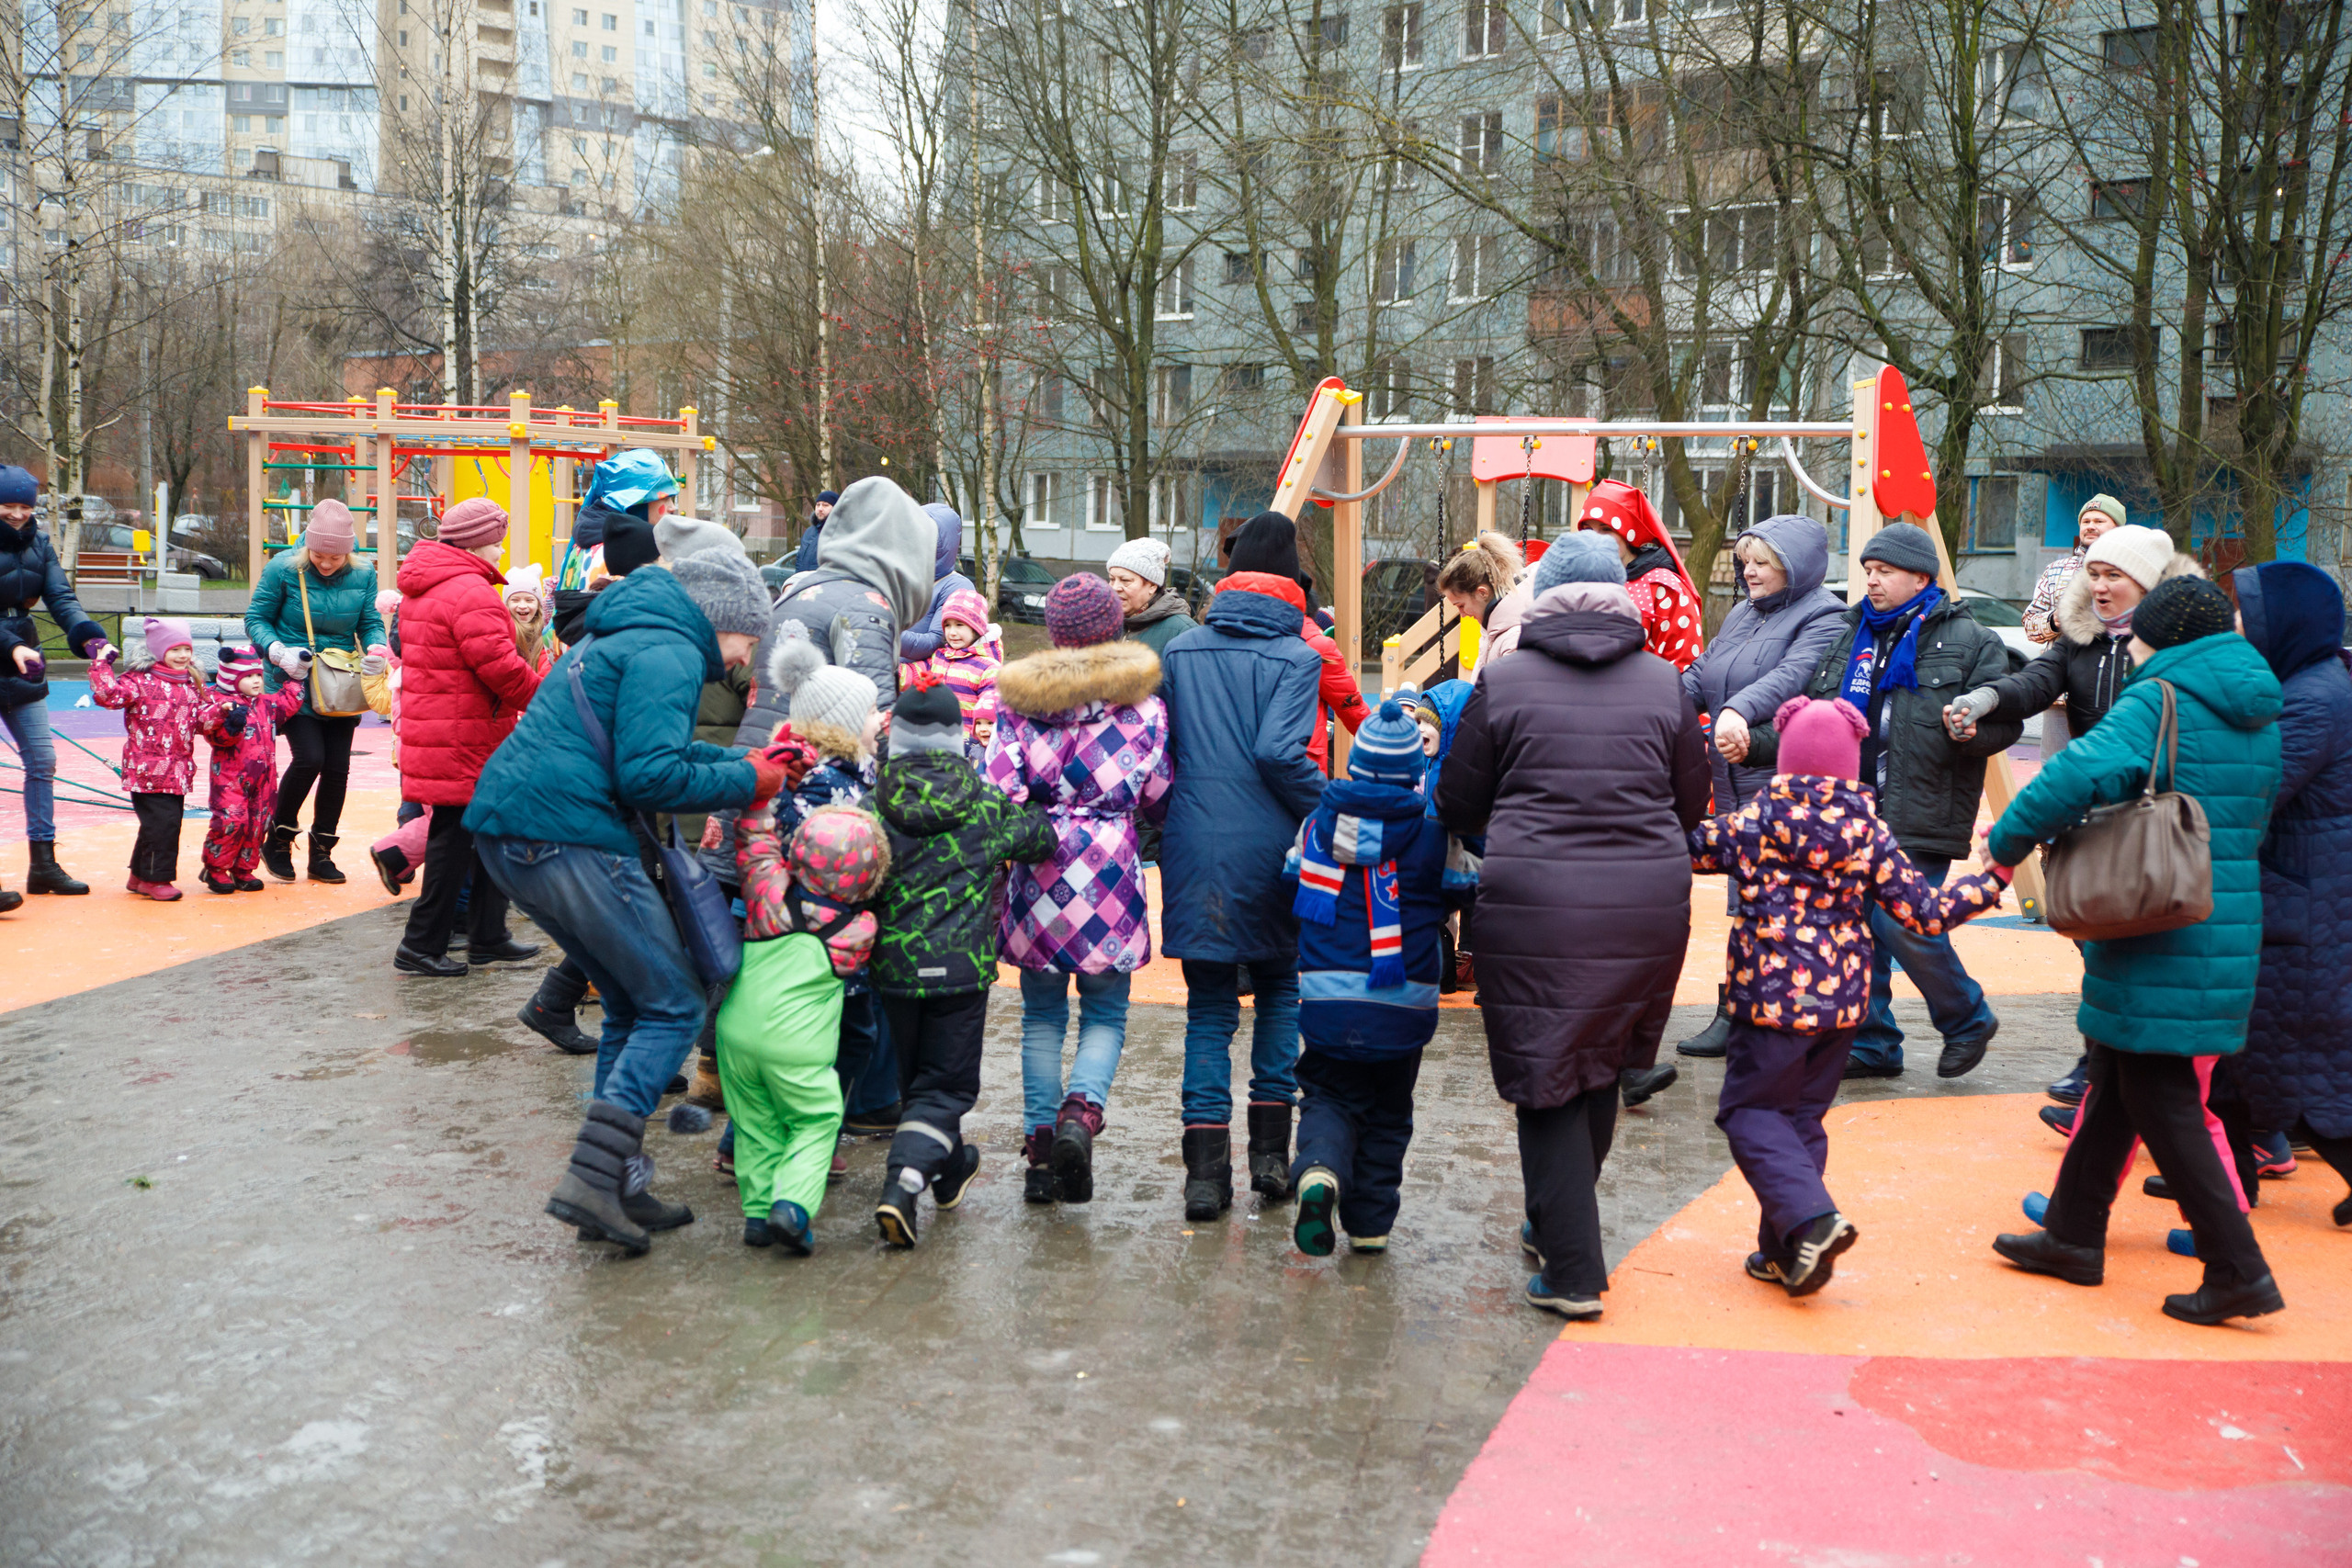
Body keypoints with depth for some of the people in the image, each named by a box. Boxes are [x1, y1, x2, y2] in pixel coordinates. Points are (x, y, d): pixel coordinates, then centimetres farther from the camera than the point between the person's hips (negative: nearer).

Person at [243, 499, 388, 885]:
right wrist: (280, 652, -19)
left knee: (337, 767, 3)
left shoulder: (362, 575, 0)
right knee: (309, 757, -16)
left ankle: (321, 853, 18)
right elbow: (256, 619, -2)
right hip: (294, 684, -4)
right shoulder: (283, 568, -8)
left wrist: (377, 650, -17)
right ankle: (278, 839, 7)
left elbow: (371, 623, 5)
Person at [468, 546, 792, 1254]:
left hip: (509, 837, 10)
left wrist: (742, 763, 18)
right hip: (569, 840, -10)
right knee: (673, 1009, -3)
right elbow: (649, 775, -18)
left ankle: (621, 1187, 19)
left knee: (631, 1007, 18)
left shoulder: (616, 639, 24)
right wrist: (745, 783, -6)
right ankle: (592, 1179, -11)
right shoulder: (669, 653, -8)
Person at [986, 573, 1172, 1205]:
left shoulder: (1021, 700, 0)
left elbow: (994, 788, -6)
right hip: (1110, 867, -1)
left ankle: (1041, 1143, 10)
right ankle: (1082, 1111, -17)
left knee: (1042, 1015, 12)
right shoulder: (1143, 706, -1)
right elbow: (1158, 801, 7)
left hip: (1038, 868, 1)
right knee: (1105, 1012, 9)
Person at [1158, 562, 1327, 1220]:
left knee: (1209, 1006, 8)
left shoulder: (1178, 652, 10)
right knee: (1279, 990, 18)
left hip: (1194, 846, 2)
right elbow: (1278, 753, -15)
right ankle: (1271, 1152, 13)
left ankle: (1206, 1169, 0)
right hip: (1268, 845, -2)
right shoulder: (1296, 658, -3)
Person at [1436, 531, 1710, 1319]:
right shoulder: (1664, 683, 3)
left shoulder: (1503, 682, -2)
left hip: (1534, 907, -3)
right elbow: (1693, 804, 11)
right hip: (1647, 906, 3)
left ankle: (1573, 1273, 5)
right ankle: (1556, 1226, 38)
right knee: (1599, 1067, 21)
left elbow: (1456, 805, 4)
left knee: (1547, 1084, 5)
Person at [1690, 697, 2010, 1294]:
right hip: (1842, 1000, 4)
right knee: (1803, 1116, 15)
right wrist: (1993, 876, 15)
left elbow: (1684, 848, 4)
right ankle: (1787, 1253, 18)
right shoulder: (1869, 834, -1)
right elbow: (1927, 911, 0)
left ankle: (1809, 1216, -13)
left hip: (1771, 996, -4)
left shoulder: (1751, 823, -7)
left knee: (1748, 1110, 8)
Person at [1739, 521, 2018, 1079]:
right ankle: (1872, 1045, 21)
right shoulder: (1850, 637, 16)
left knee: (1904, 926, -13)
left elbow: (2005, 720, -4)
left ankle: (1968, 1020, 14)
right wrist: (1755, 743, 2)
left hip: (1918, 820, -6)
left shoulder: (1967, 640, 0)